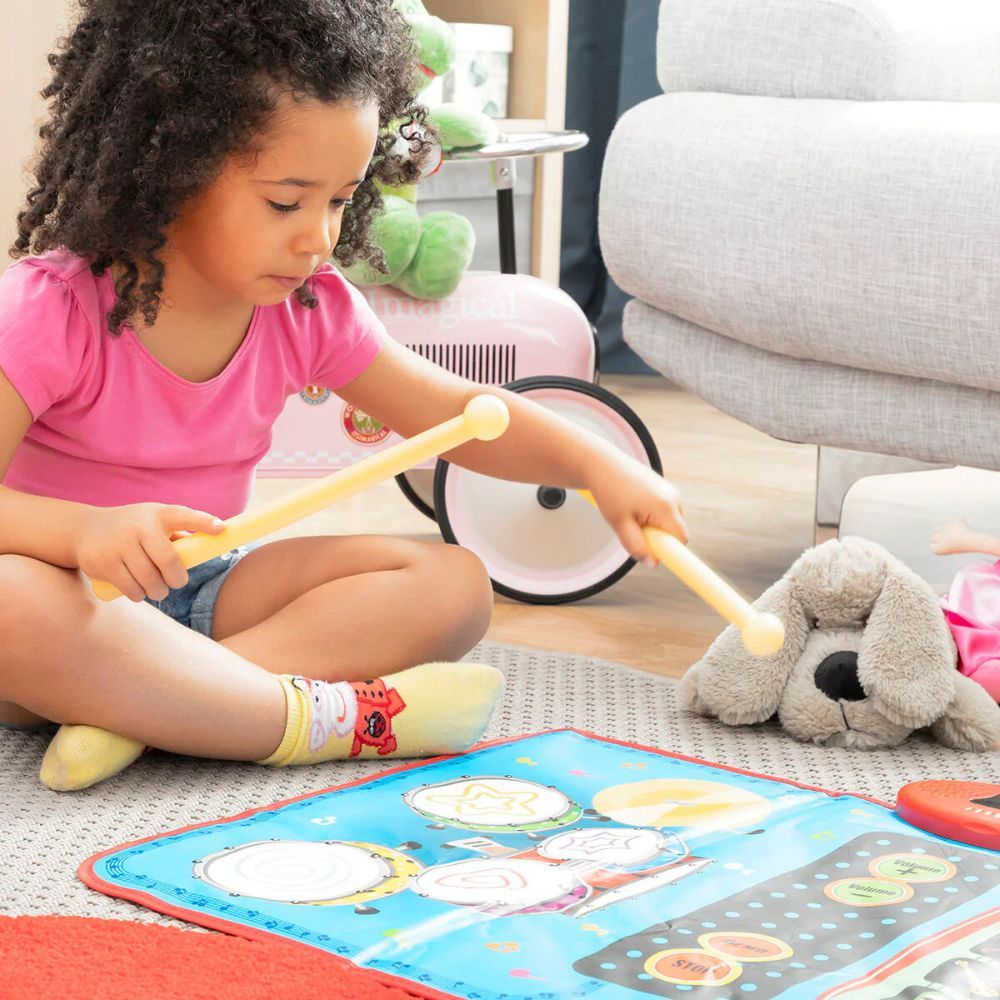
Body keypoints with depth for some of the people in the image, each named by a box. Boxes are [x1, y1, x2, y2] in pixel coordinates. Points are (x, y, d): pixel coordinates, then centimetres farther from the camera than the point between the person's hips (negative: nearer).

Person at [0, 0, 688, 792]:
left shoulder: (310, 311, -1)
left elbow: (452, 411, 5)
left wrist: (595, 465, -11)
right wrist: (85, 529, -44)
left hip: (203, 593, 6)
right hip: (81, 599, -6)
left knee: (452, 585, -10)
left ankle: (129, 708, -26)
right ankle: (325, 719, -32)